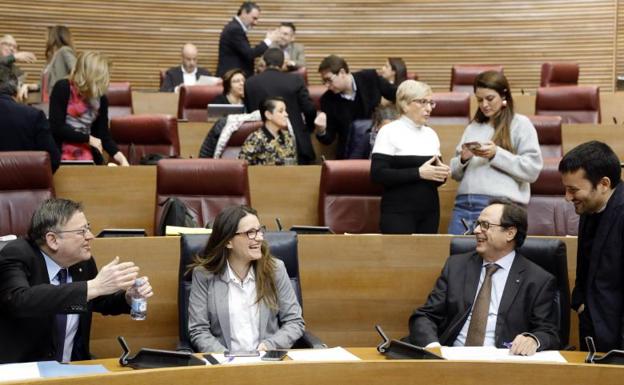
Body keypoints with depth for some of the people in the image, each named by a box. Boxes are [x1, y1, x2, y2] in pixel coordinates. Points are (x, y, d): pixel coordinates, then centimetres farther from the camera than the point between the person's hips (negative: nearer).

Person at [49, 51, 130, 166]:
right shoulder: (63, 88, -8)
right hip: (60, 155, -4)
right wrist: (88, 139, -10)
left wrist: (120, 157, -11)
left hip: (87, 157, 4)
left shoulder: (101, 98, 5)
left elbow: (103, 135, 5)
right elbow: (56, 127, -12)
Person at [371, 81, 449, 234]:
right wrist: (418, 173, -20)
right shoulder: (389, 132, -5)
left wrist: (441, 174, -5)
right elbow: (377, 174, -15)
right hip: (398, 213, -5)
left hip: (429, 211, 6)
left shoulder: (431, 134, 12)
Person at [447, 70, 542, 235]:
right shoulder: (472, 127, 19)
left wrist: (496, 154, -12)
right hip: (463, 204, 5)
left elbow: (533, 169, -5)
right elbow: (456, 173, 20)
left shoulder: (520, 124, 4)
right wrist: (463, 159, -1)